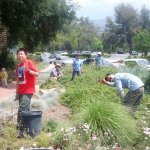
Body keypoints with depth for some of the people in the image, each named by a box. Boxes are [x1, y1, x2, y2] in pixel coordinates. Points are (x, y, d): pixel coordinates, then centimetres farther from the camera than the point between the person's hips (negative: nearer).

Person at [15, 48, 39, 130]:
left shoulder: (29, 63, -6)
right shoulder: (18, 67, 16)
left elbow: (37, 74, -15)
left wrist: (28, 70, -31)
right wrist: (17, 92, 20)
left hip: (28, 91, -7)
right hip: (21, 92, 7)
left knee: (22, 109, -14)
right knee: (26, 110, 11)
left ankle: (19, 125, -9)